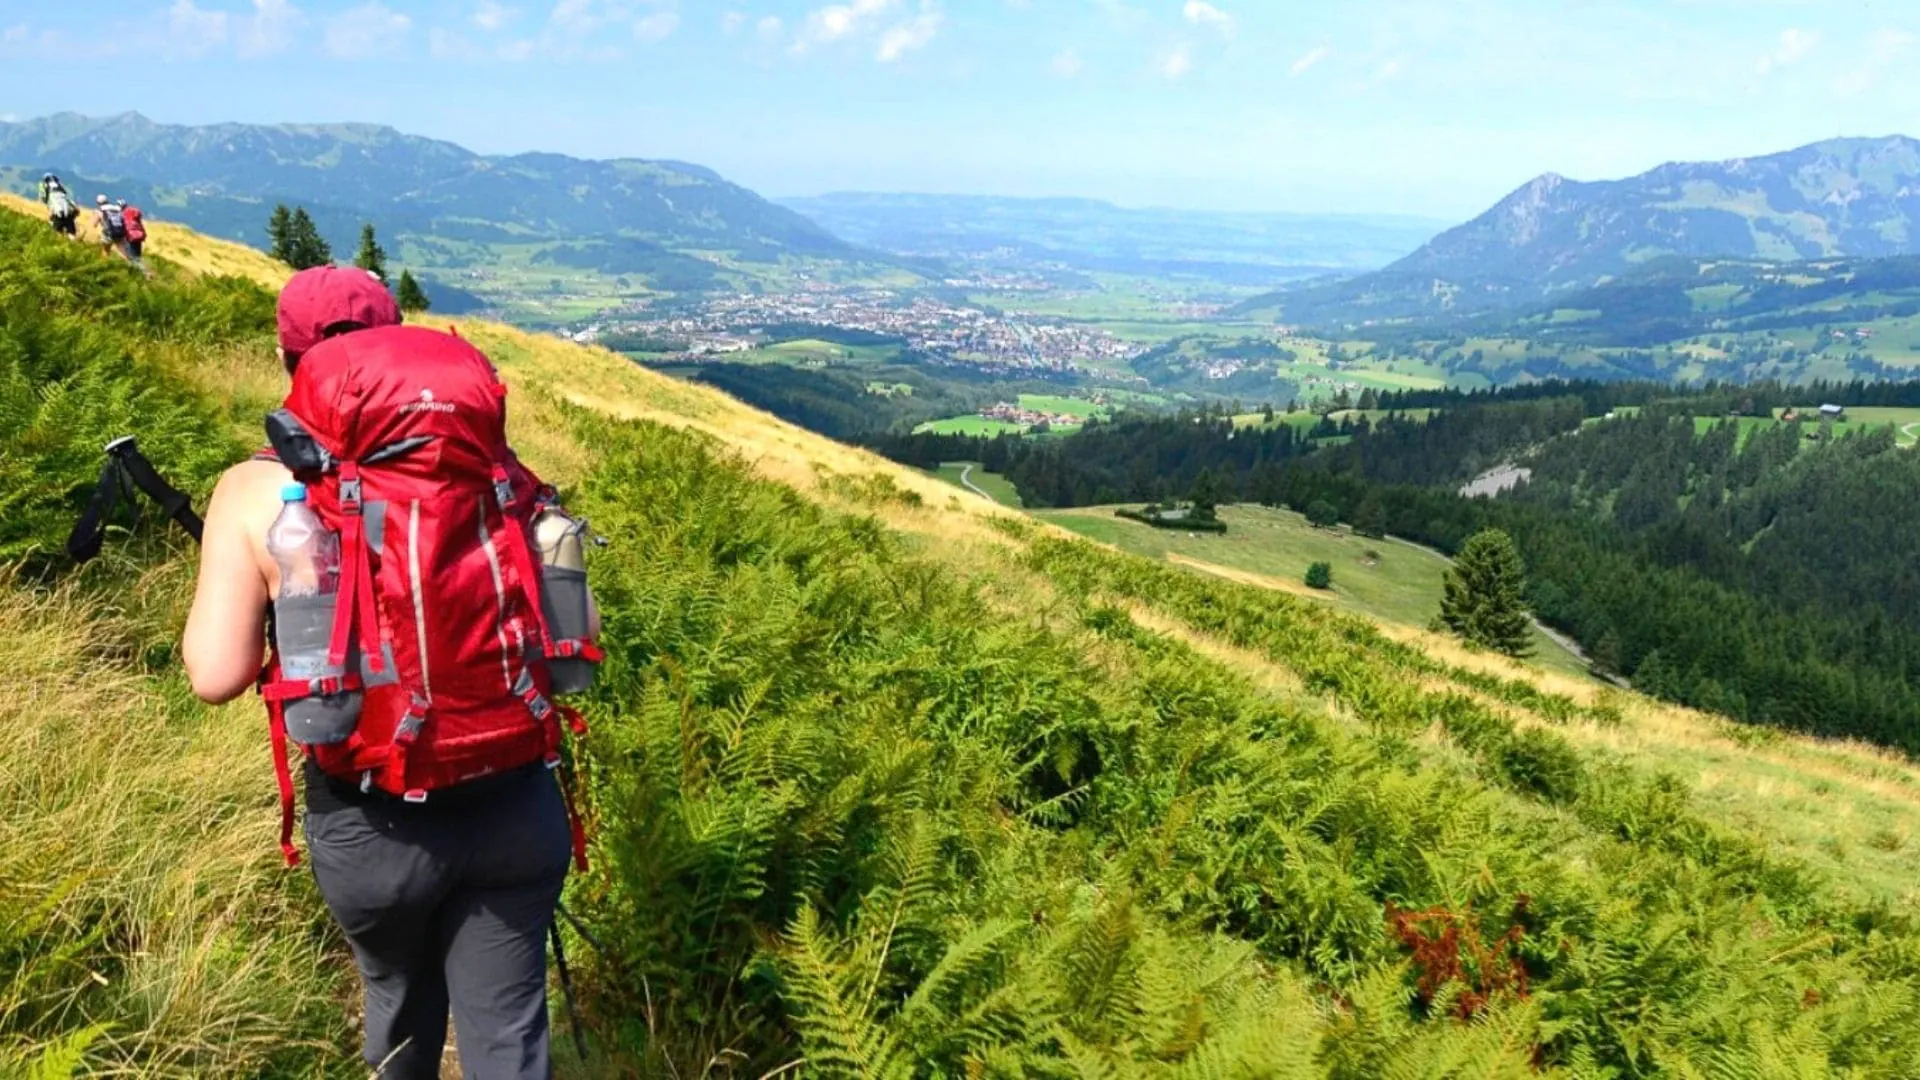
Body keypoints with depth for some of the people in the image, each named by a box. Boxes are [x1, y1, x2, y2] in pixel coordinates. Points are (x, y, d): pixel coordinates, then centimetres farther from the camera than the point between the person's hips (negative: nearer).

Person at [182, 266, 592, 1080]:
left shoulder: (260, 489, -6)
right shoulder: (489, 463, -1)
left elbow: (216, 675, -9)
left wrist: (226, 573, 10)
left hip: (373, 823, 0)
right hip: (515, 804, 0)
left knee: (400, 991, 29)